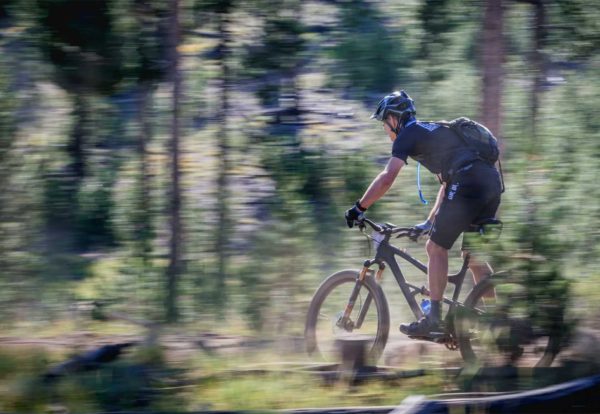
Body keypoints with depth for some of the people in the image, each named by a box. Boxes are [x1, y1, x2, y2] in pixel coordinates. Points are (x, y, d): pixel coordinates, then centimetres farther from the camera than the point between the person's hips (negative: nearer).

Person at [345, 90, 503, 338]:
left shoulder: (408, 135, 4)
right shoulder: (434, 131, 31)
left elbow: (387, 178, -8)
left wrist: (359, 208, -2)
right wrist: (430, 222, 36)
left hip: (467, 185, -9)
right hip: (492, 182, 9)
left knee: (436, 248, 0)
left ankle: (434, 319, -3)